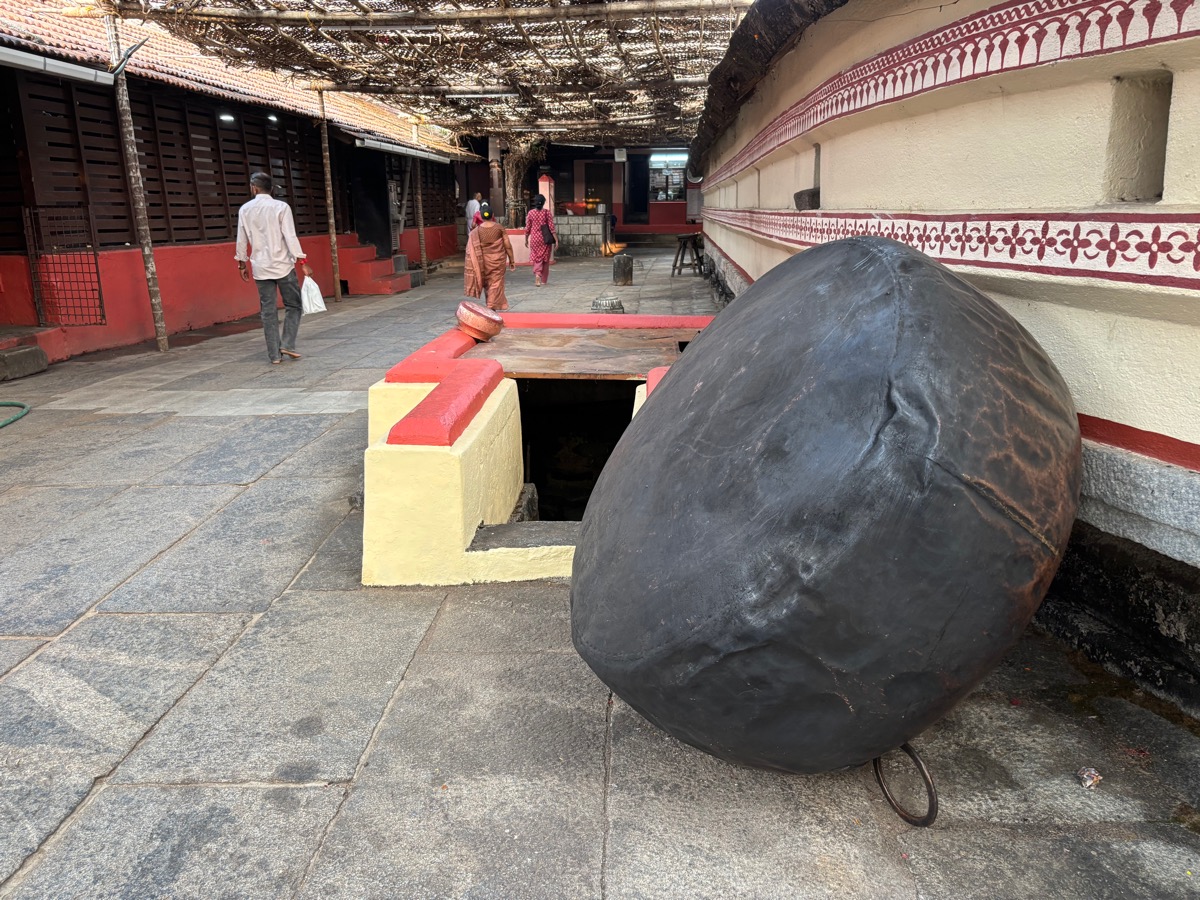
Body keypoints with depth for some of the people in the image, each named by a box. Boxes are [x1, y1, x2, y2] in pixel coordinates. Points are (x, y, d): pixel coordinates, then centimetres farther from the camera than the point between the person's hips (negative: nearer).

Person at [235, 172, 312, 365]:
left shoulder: (245, 210, 4)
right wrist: (303, 262, -8)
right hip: (283, 265, -3)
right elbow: (290, 237, -11)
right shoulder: (281, 207, -6)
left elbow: (242, 240, 8)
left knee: (268, 311, 6)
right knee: (293, 305, 10)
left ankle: (274, 354, 5)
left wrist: (241, 264, 20)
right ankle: (287, 344, -3)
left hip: (261, 267, 3)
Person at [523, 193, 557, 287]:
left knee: (536, 258, 10)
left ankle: (537, 275, -16)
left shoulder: (531, 213, -2)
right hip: (545, 239, 0)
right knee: (545, 259, 13)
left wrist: (526, 240, 15)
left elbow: (527, 228, 2)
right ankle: (543, 280, 22)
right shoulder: (547, 212, -6)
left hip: (534, 239, 1)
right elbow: (552, 227, -9)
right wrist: (556, 240, -6)